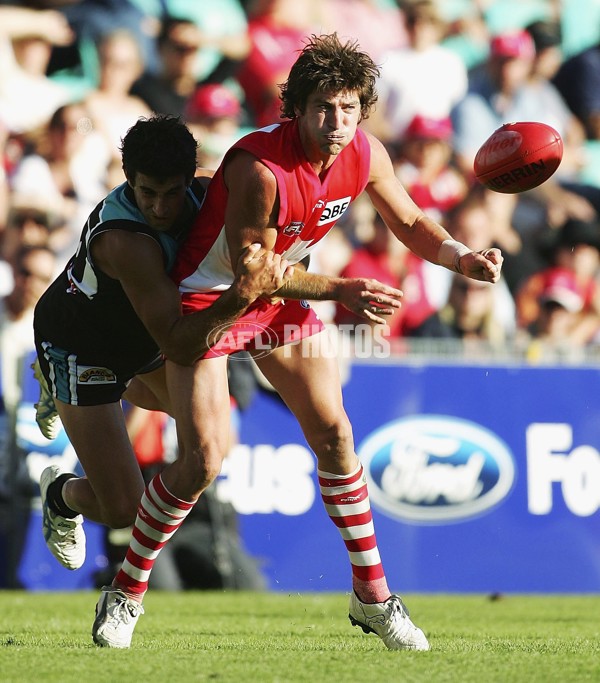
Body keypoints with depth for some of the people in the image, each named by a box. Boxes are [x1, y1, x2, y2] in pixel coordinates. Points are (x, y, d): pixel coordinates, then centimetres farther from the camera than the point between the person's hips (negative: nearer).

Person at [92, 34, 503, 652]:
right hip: (208, 297, -6)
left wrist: (461, 258, -13)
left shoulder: (365, 156, -12)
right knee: (202, 461, -13)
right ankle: (126, 593, 5)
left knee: (334, 433, 0)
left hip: (282, 297, 6)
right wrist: (339, 290, -33)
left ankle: (371, 595, 11)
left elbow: (409, 222, 6)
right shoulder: (260, 168, -33)